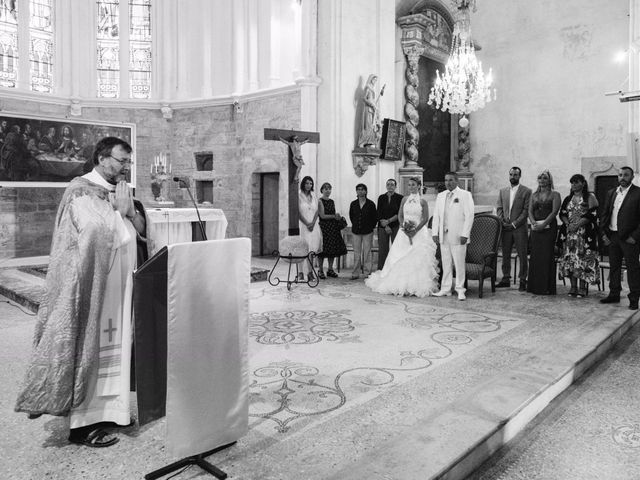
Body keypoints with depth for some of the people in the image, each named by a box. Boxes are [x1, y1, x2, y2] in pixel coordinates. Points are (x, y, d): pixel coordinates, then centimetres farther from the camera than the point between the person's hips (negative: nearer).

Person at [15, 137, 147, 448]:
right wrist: (118, 208, -13)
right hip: (92, 285, -7)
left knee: (113, 346, 13)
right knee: (90, 348, -1)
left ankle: (110, 408, 25)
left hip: (118, 285, 8)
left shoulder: (121, 191, 13)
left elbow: (142, 231, 9)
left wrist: (128, 209, -4)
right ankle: (83, 423, 9)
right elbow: (94, 230, -24)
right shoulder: (81, 191, -10)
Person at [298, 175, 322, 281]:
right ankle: (301, 272, -5)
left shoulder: (314, 196, 12)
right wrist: (307, 224, -13)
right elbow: (299, 212, -6)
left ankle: (309, 271, 4)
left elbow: (317, 211, 8)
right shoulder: (299, 196, -1)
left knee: (312, 248, 0)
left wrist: (312, 223, -7)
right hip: (303, 224, -4)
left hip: (314, 225, 4)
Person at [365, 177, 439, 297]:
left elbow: (426, 218, -4)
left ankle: (418, 287, -1)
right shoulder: (404, 199, 9)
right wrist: (404, 227, -7)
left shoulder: (422, 201, -1)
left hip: (419, 232, -3)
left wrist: (415, 230, -14)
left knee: (418, 259, -7)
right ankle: (402, 286, 9)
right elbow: (400, 215, 9)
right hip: (404, 232, 3)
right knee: (401, 259, 1)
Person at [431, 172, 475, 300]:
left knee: (459, 264, -1)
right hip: (443, 236, 5)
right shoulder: (440, 196, 15)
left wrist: (464, 234, -13)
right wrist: (435, 233, 6)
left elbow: (469, 216, -6)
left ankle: (460, 290, 8)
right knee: (446, 264, 8)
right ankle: (445, 289, 16)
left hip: (458, 236, -5)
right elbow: (436, 216, 15)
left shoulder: (465, 195, -1)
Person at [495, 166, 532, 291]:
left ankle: (523, 281, 6)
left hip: (519, 228, -4)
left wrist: (514, 223, -12)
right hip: (505, 228, 4)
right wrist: (502, 221, -4)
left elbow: (526, 210, -6)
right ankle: (506, 279, 15)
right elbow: (499, 208, 12)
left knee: (522, 256, -1)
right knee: (505, 255, 7)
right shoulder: (503, 191, 14)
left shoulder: (526, 191, -1)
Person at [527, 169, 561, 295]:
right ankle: (534, 286, 8)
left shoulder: (554, 194, 3)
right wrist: (534, 223, -11)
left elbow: (554, 211, -8)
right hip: (535, 228, 4)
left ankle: (547, 287, -1)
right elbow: (530, 211, 7)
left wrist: (543, 224, -18)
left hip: (549, 227, -4)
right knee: (535, 255, 2)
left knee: (547, 255, -6)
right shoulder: (534, 195, 16)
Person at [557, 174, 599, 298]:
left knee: (582, 259, -7)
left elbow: (591, 215, -9)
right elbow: (562, 214, 12)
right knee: (570, 259, 2)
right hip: (569, 233, 5)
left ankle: (582, 288, -1)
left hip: (584, 234, -5)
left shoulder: (590, 197, 0)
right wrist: (568, 223, -7)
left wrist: (577, 225, -16)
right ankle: (573, 287, 7)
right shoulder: (568, 199, 16)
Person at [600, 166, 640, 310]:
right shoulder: (611, 193, 12)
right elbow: (604, 214, 13)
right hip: (612, 236, 5)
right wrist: (603, 233, 4)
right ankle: (614, 295, 22)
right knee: (614, 267, 12)